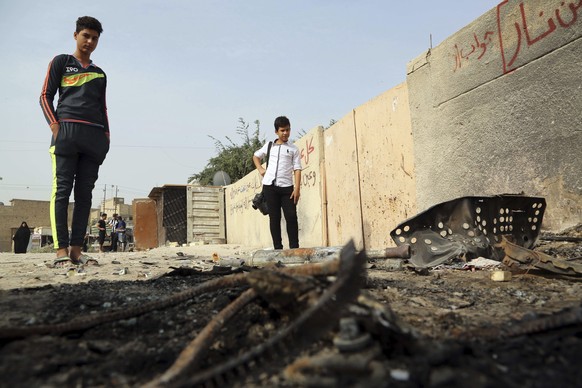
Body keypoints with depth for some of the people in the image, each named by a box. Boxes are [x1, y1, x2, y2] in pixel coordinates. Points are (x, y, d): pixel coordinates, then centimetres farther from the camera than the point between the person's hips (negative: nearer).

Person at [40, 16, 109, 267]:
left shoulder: (100, 74, 27)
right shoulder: (61, 62, 15)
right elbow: (45, 96, 7)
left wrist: (106, 134, 9)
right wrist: (54, 125, -9)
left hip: (95, 135, 4)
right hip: (67, 129, -4)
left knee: (85, 193, -2)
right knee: (62, 190, -10)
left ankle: (76, 249, -2)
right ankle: (61, 249, -13)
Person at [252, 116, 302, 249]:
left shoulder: (293, 149, 8)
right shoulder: (269, 146, 14)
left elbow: (297, 169, 0)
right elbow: (256, 156, 31)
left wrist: (297, 188, -11)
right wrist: (260, 169, 14)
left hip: (287, 187, -2)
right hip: (269, 186, 2)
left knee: (291, 217, -7)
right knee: (274, 217, 3)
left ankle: (294, 247, 0)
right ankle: (278, 247, 8)